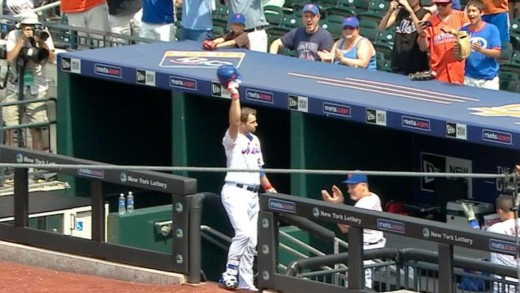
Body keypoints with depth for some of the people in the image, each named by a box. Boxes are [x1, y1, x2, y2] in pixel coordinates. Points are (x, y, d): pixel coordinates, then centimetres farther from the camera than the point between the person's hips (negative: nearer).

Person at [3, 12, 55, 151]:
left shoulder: (44, 35, -1)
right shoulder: (14, 35, -3)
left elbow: (51, 59, -9)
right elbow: (10, 58, -15)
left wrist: (42, 43, -22)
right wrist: (22, 39, -19)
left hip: (37, 89, 0)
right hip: (15, 88, 0)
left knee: (36, 128, -3)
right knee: (10, 127, -1)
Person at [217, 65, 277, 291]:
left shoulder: (254, 140, 15)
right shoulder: (233, 139, -9)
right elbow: (234, 122, -29)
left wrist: (268, 186, 19)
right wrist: (235, 96, -35)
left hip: (252, 194, 8)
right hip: (235, 192, -8)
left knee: (251, 240, 8)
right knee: (243, 232, -22)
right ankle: (230, 273, -12)